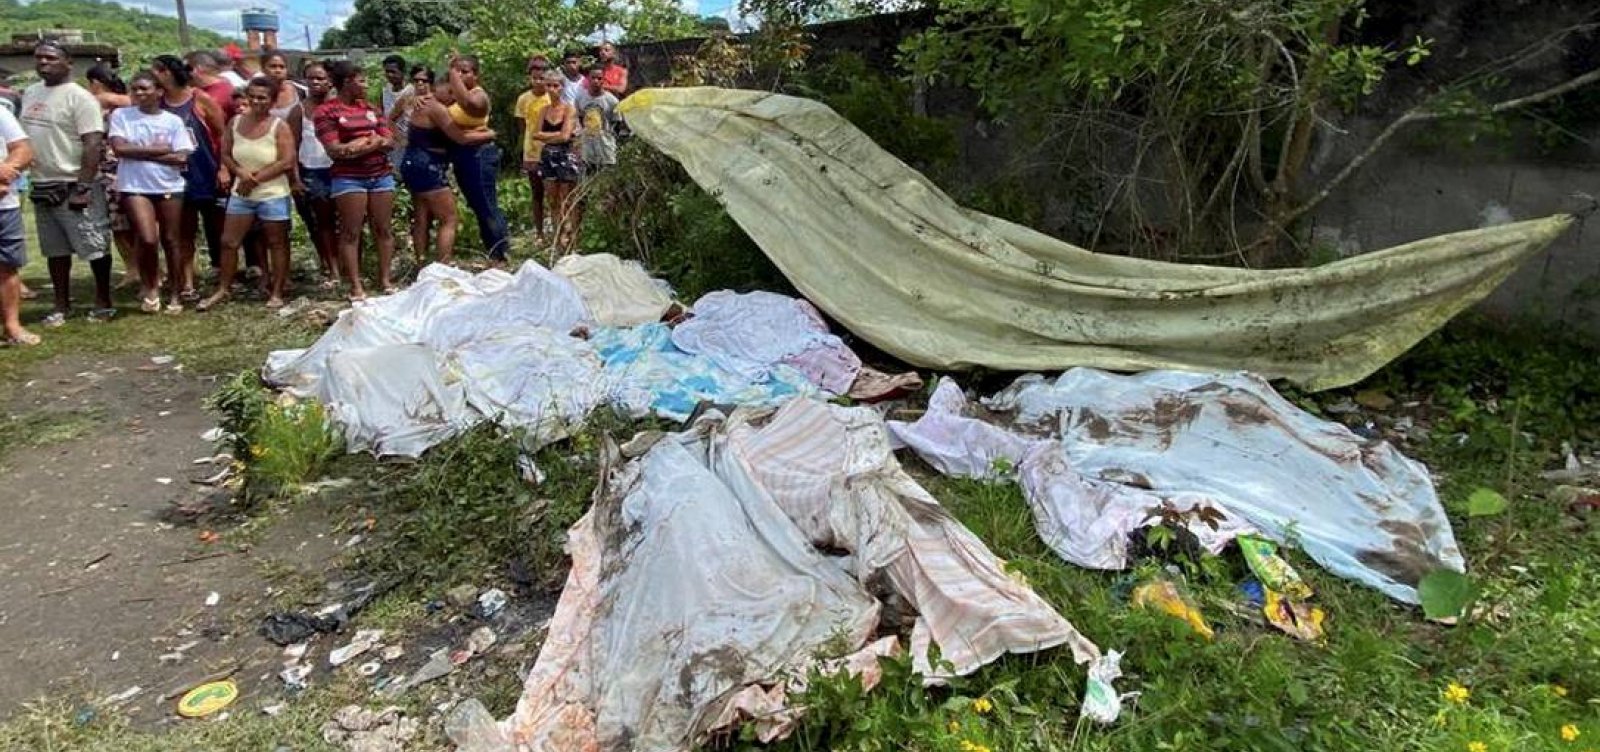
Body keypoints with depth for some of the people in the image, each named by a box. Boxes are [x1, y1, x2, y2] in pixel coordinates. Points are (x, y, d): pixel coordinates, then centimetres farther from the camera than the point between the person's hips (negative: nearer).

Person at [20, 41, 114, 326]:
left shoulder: (79, 97, -11)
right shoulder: (29, 94, 12)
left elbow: (93, 144, -18)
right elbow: (24, 136, 23)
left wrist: (82, 187, -23)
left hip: (74, 186, -7)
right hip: (42, 186, 8)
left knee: (94, 247, -2)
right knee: (55, 250, 13)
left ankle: (104, 303, 11)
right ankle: (62, 305, 21)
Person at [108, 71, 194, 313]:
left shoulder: (173, 121, 3)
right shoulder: (120, 115, 3)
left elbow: (181, 158, -7)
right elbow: (119, 148, -10)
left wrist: (140, 153, -9)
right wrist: (158, 149, -9)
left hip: (169, 187, 1)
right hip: (134, 187, -1)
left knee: (170, 241, 6)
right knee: (147, 239, -14)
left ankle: (175, 295, 16)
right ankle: (150, 287, 11)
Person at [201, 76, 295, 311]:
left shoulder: (279, 127, -10)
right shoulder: (236, 122, 3)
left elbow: (287, 162, -16)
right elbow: (225, 155, 7)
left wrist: (256, 177, -15)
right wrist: (241, 172, -13)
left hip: (272, 195, -5)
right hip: (241, 193, 5)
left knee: (277, 243, 5)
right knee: (229, 241, 7)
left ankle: (276, 293, 14)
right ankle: (222, 290, 20)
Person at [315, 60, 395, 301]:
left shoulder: (371, 108, 14)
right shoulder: (327, 111, -3)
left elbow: (389, 141, 7)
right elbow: (335, 150, -11)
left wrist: (363, 144, -12)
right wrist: (373, 142, -6)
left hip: (381, 175, 5)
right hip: (349, 179, -5)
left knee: (383, 229, 5)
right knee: (351, 232, -2)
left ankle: (385, 280, 12)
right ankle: (356, 286, 0)